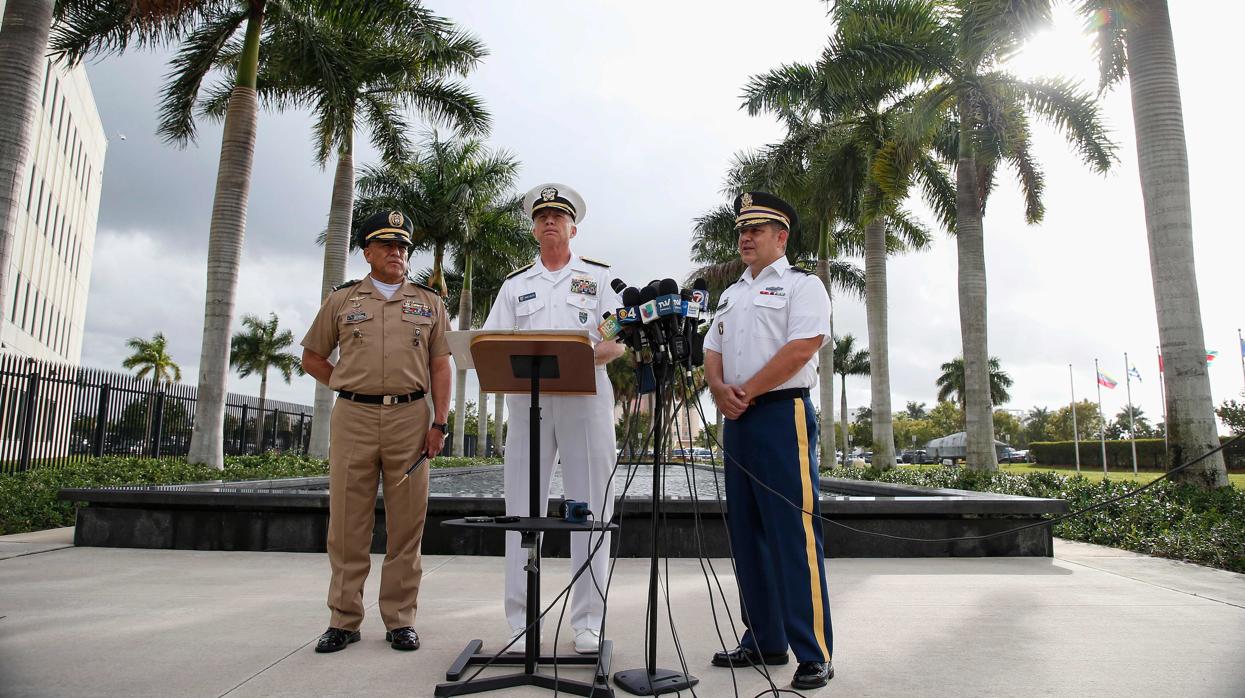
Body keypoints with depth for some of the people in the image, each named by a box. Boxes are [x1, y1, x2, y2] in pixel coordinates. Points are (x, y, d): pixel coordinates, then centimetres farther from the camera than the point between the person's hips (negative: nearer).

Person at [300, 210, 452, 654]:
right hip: (353, 418, 0)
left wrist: (439, 422, -2)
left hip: (410, 417, 0)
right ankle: (344, 620, 13)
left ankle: (400, 620, 11)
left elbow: (440, 367, 8)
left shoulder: (428, 303, 13)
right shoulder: (342, 300, 13)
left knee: (406, 524, 2)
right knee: (347, 523, 3)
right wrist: (349, 387, 9)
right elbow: (312, 357, 20)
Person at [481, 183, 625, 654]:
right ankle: (520, 623, 9)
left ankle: (588, 623, 6)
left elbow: (621, 341, 4)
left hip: (586, 396, -2)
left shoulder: (597, 276, 13)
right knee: (522, 506, 1)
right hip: (527, 398, 2)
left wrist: (593, 353, -17)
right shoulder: (515, 284, 19)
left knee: (591, 507, -2)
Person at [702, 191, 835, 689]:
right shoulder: (731, 294, 23)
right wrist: (719, 388, -3)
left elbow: (801, 349, -13)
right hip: (736, 420, 8)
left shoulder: (802, 285, 1)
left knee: (794, 534, -9)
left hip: (782, 413, -7)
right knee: (747, 533, 9)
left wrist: (747, 391, -13)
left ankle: (814, 655, -1)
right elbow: (713, 351, 18)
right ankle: (764, 641, 20)